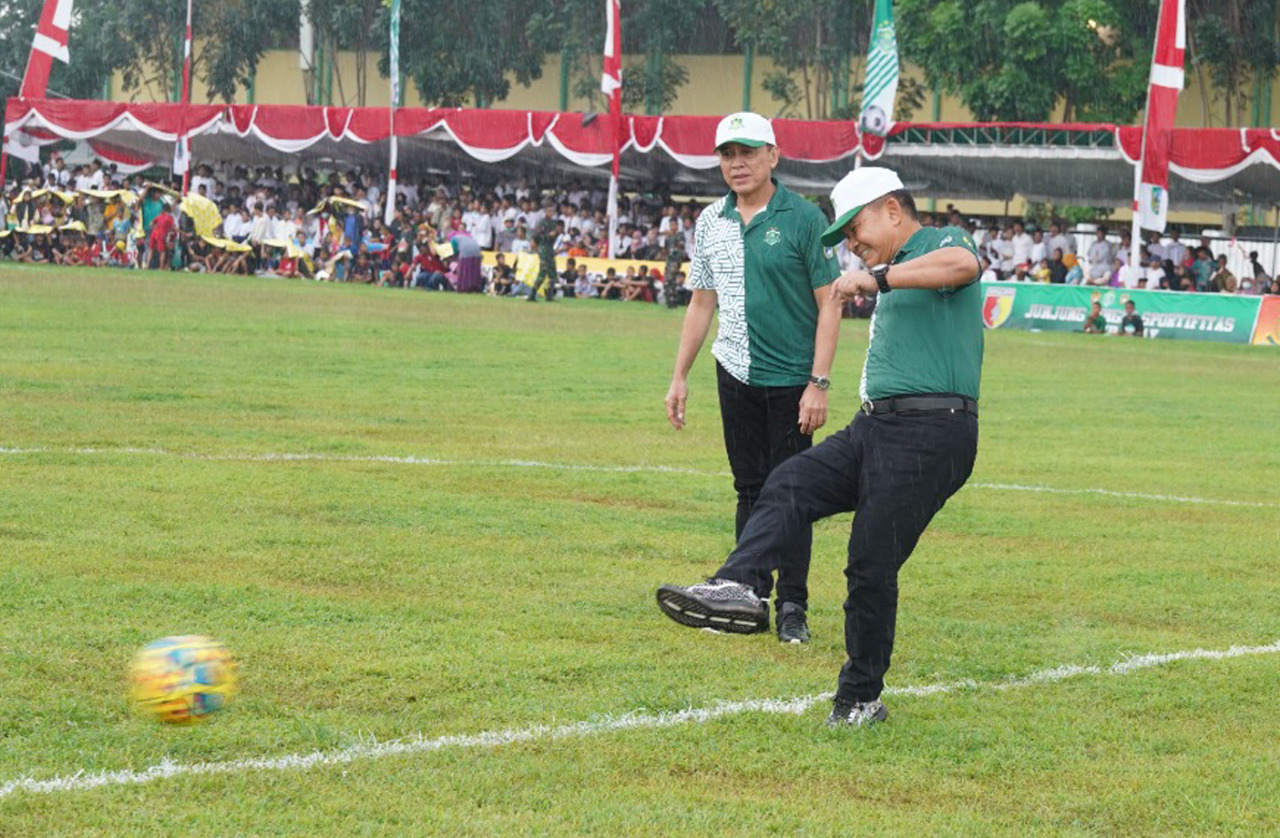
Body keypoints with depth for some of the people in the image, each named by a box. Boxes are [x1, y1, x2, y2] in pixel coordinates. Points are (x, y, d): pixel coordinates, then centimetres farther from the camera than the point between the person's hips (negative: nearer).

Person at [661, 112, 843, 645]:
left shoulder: (804, 219, -8)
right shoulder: (711, 222, 8)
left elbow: (829, 305, -9)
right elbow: (702, 301, 16)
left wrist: (819, 384, -15)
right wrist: (680, 376, 12)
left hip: (790, 377, -5)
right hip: (736, 375, 5)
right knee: (749, 488, 11)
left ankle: (792, 608, 3)